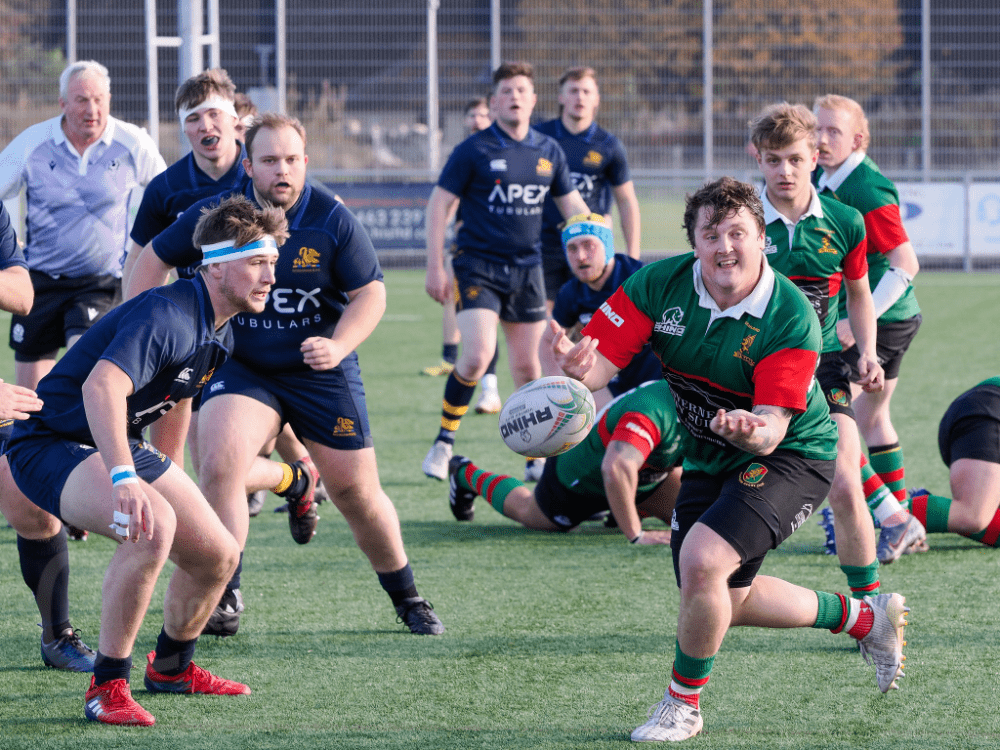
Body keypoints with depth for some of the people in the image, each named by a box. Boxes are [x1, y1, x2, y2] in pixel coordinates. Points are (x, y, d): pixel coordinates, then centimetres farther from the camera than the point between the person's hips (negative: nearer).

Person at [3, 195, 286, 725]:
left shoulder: (220, 333, 5)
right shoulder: (168, 316, -27)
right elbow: (101, 385, -44)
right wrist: (123, 478, -55)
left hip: (122, 444, 10)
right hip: (52, 443, -10)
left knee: (219, 555, 6)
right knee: (154, 525, -35)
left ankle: (171, 666, 34)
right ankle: (107, 687, -24)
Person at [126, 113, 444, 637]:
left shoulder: (333, 220, -12)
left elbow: (371, 292, -7)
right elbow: (155, 257, 5)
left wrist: (339, 345, -24)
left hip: (321, 372, 0)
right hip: (239, 367, 1)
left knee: (356, 491, 3)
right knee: (220, 461, -25)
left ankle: (406, 599, 27)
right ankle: (222, 598, -4)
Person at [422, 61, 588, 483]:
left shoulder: (548, 152, 7)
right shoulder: (474, 151, -6)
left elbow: (572, 204, 18)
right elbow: (439, 204, -4)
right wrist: (434, 267, -8)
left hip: (526, 269, 4)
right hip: (478, 265, -4)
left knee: (527, 366, 7)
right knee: (478, 354, -20)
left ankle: (535, 459, 18)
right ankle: (444, 442, -3)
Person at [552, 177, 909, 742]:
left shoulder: (791, 318, -28)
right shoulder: (660, 285, -16)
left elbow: (772, 432, -31)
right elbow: (602, 361, -20)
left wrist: (752, 431, -55)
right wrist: (578, 366, -44)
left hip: (791, 456, -6)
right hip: (710, 461, 7)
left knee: (703, 560, -27)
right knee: (726, 601, 16)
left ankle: (683, 704, -3)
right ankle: (864, 617, 38)